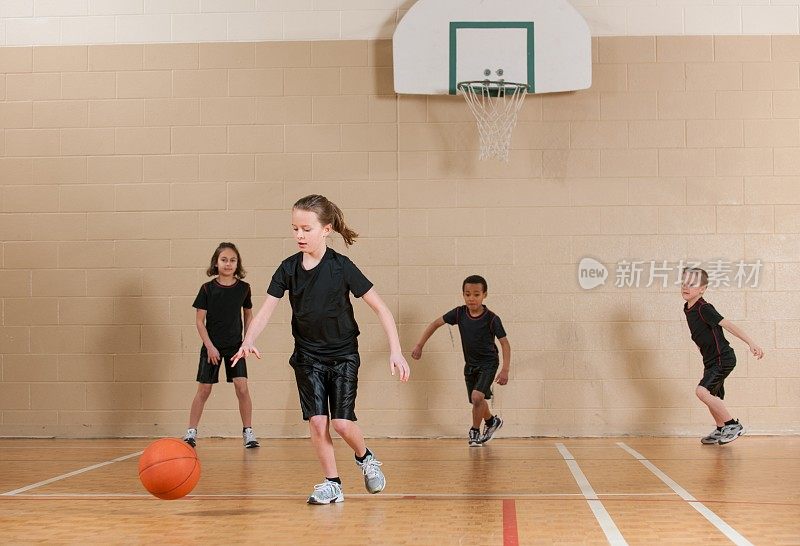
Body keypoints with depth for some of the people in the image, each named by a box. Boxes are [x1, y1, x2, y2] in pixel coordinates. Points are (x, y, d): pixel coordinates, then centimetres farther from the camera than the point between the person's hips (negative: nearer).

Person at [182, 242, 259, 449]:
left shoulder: (243, 288, -1)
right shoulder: (207, 289, -7)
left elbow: (248, 315, 13)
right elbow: (199, 321, -5)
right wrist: (210, 346, -10)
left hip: (235, 346, 1)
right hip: (212, 346, -1)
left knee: (242, 387, -9)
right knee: (204, 390, 1)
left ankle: (248, 431, 2)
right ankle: (191, 432, 11)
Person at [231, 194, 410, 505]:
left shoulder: (341, 267, -16)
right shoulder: (288, 268, -6)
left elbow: (380, 308, -13)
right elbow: (266, 310, -10)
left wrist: (395, 351, -20)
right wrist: (248, 342, -29)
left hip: (342, 354, -3)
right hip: (308, 356, 3)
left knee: (342, 421, -10)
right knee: (317, 421, -5)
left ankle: (365, 458, 22)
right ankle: (332, 484, 9)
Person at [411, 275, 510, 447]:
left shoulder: (491, 319, -22)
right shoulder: (459, 313, -12)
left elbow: (505, 344, -15)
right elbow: (436, 323, -2)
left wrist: (505, 370, -21)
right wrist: (419, 345, -6)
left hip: (488, 363, -5)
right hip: (470, 364, 5)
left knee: (477, 396, -22)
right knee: (478, 400, 14)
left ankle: (475, 431, 0)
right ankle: (492, 421, 44)